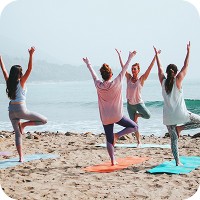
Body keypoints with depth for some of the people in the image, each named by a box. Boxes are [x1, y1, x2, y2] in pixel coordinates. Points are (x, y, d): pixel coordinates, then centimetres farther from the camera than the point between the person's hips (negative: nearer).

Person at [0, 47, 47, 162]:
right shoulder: (21, 82, -7)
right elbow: (29, 69, -17)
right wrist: (31, 55, -23)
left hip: (11, 110, 6)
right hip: (21, 109, -6)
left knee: (18, 134, 11)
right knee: (44, 120, 2)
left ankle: (21, 157, 7)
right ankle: (24, 124, -4)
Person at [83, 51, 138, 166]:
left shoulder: (98, 85, -4)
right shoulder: (116, 83, -12)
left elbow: (94, 75, 13)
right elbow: (124, 70, -3)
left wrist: (88, 64, 29)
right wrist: (130, 58, 8)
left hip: (105, 118, 4)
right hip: (117, 116, -3)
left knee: (109, 140, 10)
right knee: (134, 127, 12)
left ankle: (113, 161, 8)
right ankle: (117, 135, -6)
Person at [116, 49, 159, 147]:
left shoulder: (141, 79, -7)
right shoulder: (129, 77, 1)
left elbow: (149, 68, -14)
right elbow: (123, 66, 2)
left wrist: (155, 56, -19)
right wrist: (119, 55, 2)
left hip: (139, 103, -2)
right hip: (130, 104, 3)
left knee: (148, 115, -26)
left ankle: (137, 115, 5)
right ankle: (139, 142, 16)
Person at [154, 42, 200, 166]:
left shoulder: (163, 81, 2)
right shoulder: (178, 81, -7)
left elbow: (160, 68, 15)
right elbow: (186, 66, 0)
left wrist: (157, 55, 26)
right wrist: (188, 52, 9)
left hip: (168, 117, 4)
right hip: (180, 114, -4)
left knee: (174, 139, 10)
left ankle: (177, 162, 4)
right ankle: (181, 127, 1)